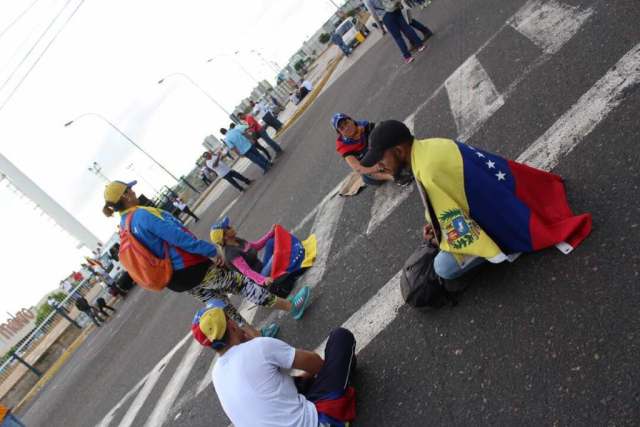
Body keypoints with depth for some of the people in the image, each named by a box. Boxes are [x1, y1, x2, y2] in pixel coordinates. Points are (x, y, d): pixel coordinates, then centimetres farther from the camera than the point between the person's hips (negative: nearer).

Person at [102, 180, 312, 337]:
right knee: (239, 282, 4)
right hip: (191, 268, -9)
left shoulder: (124, 228, 6)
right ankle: (291, 306, 16)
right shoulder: (143, 214, -23)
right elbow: (179, 237, -26)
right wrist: (211, 251, -18)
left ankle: (255, 335, 30)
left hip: (175, 280, 9)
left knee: (218, 301, 20)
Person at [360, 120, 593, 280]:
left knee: (444, 267, -14)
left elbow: (455, 224, -24)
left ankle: (506, 245, -3)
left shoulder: (429, 174, -32)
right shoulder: (428, 146, -1)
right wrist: (436, 224, 9)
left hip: (502, 214, -9)